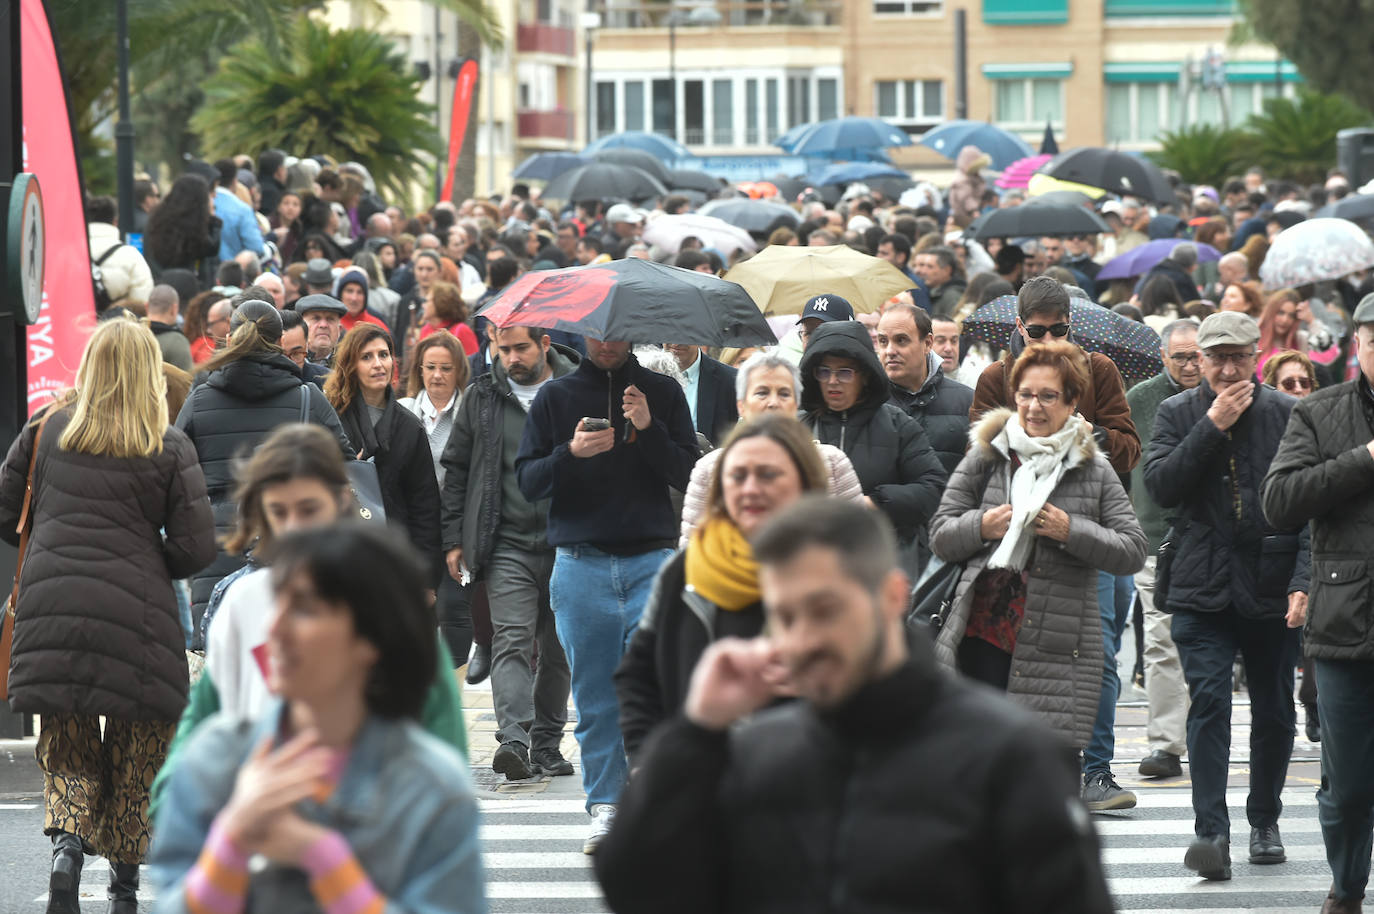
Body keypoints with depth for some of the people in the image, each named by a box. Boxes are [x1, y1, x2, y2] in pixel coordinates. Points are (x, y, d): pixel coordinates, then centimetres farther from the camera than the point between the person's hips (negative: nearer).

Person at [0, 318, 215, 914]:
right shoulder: (170, 449, -1)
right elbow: (195, 550, -3)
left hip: (49, 612, 2)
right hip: (137, 616, -2)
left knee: (66, 751, 13)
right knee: (135, 756, 13)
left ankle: (67, 841, -14)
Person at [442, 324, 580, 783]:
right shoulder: (481, 398, 7)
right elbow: (456, 469, 12)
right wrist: (453, 539, 6)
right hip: (508, 544, 0)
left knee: (557, 649, 8)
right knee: (512, 640, -14)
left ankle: (546, 741, 19)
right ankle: (514, 739, -24)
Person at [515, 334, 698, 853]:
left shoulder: (663, 393, 8)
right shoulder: (555, 397, 9)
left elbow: (689, 477, 2)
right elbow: (527, 482, 4)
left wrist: (649, 430, -13)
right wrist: (570, 453, -14)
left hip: (652, 561, -1)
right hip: (581, 565, 1)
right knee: (596, 695, 3)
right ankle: (605, 806, 9)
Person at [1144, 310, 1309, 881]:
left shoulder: (1287, 415, 1)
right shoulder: (1177, 415, 5)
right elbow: (1160, 485, -9)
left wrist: (1303, 580, -11)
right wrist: (1213, 427, -15)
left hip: (1271, 589, 1)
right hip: (1203, 588, 0)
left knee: (1274, 711, 9)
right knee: (1208, 700, -13)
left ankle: (1265, 821, 26)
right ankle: (1212, 832, -18)